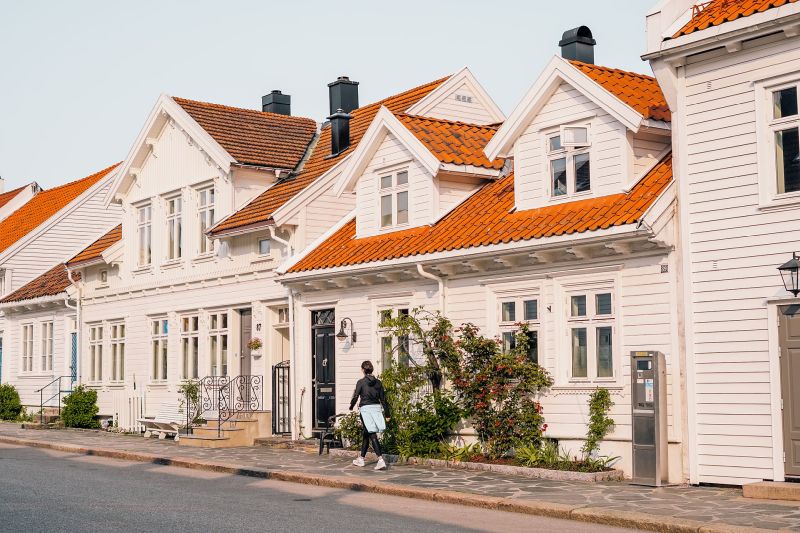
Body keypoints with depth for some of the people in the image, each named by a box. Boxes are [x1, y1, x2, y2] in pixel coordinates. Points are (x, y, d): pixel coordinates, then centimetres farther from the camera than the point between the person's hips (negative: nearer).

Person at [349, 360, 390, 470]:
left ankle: (381, 460, -20)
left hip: (365, 408, -5)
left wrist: (351, 406, 15)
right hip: (376, 408, 5)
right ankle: (361, 459, 30)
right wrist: (387, 414, 14)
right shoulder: (378, 382, 6)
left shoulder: (361, 382, -8)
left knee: (372, 435, -8)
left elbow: (356, 396, -5)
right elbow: (383, 398, 8)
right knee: (365, 434, 19)